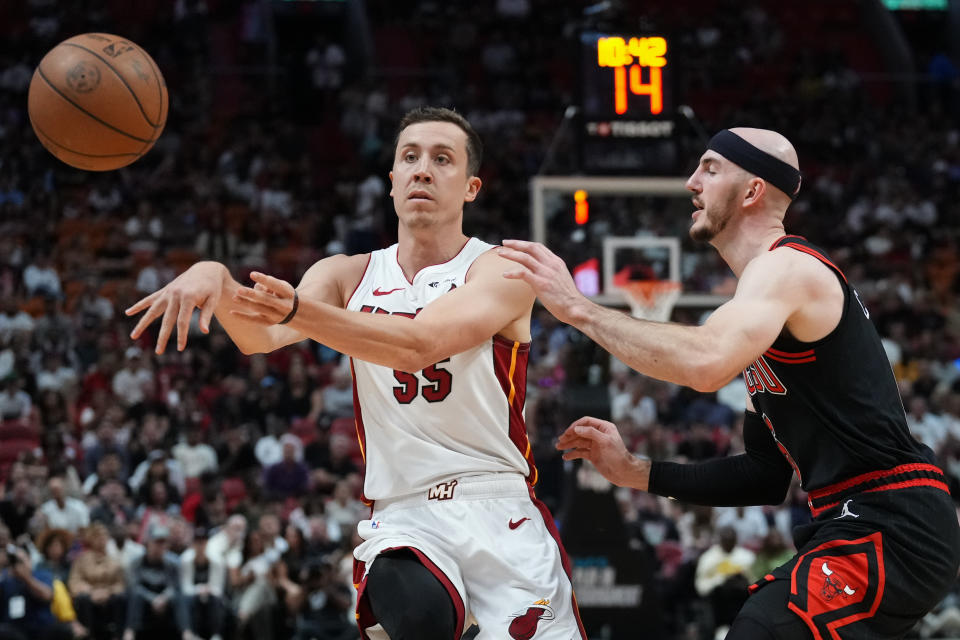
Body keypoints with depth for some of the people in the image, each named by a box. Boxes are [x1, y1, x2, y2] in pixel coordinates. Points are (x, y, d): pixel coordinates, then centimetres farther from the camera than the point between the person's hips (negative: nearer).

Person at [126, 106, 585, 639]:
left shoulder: (502, 270, -2)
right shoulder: (349, 276, 11)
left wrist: (297, 311, -35)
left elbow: (417, 345, -21)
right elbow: (260, 338, -7)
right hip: (403, 518, 1)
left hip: (503, 518, -1)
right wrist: (214, 281, -29)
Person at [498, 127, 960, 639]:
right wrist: (636, 472, 14)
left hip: (886, 530, -11)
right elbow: (766, 475, 21)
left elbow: (705, 362, -31)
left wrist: (579, 308, -22)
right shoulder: (773, 278, 22)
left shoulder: (786, 267, -9)